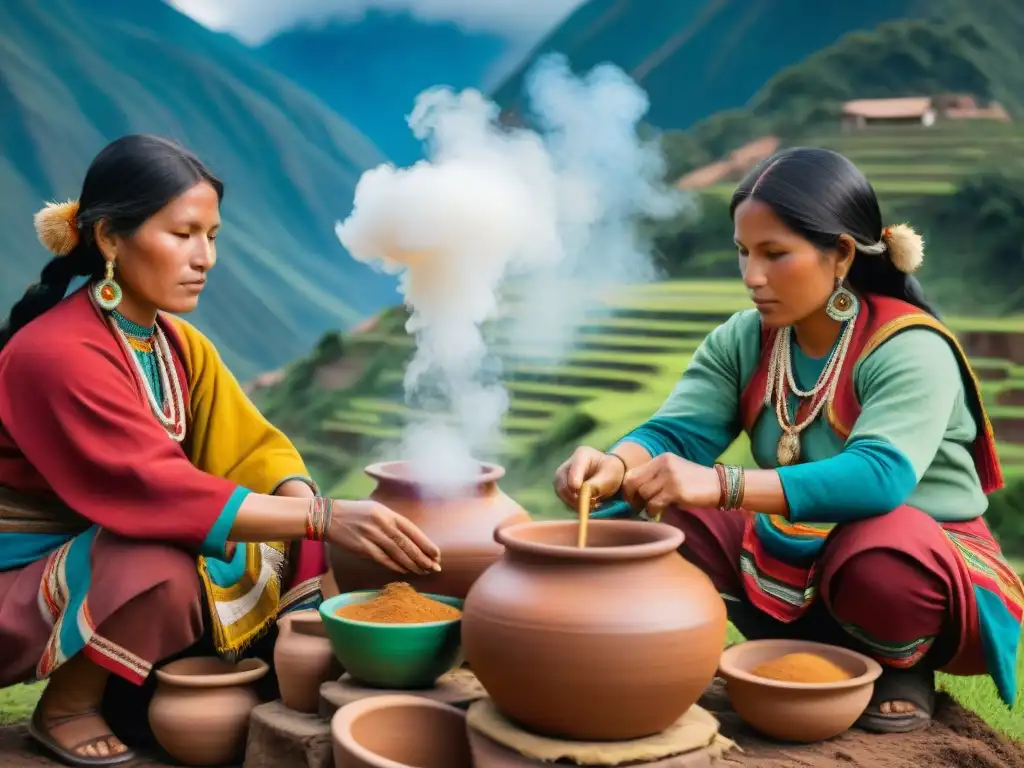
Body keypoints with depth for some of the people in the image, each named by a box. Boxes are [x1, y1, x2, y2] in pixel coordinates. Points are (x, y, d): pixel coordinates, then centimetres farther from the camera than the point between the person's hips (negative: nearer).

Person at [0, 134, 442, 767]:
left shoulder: (178, 344, 1)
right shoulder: (55, 355, -26)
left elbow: (252, 448, -3)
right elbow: (162, 493, -34)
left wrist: (303, 499, -26)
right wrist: (322, 516, -38)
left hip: (113, 552, 7)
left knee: (292, 538, -8)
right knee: (159, 568, -35)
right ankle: (66, 706, -8)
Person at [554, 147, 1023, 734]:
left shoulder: (911, 349, -23)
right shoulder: (742, 342, -4)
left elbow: (881, 475, -39)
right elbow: (674, 433, -14)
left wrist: (722, 485, -50)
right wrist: (617, 465, -40)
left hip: (920, 563, -5)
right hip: (794, 557, 6)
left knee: (879, 555, -40)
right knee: (660, 516, -14)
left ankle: (901, 664, -3)